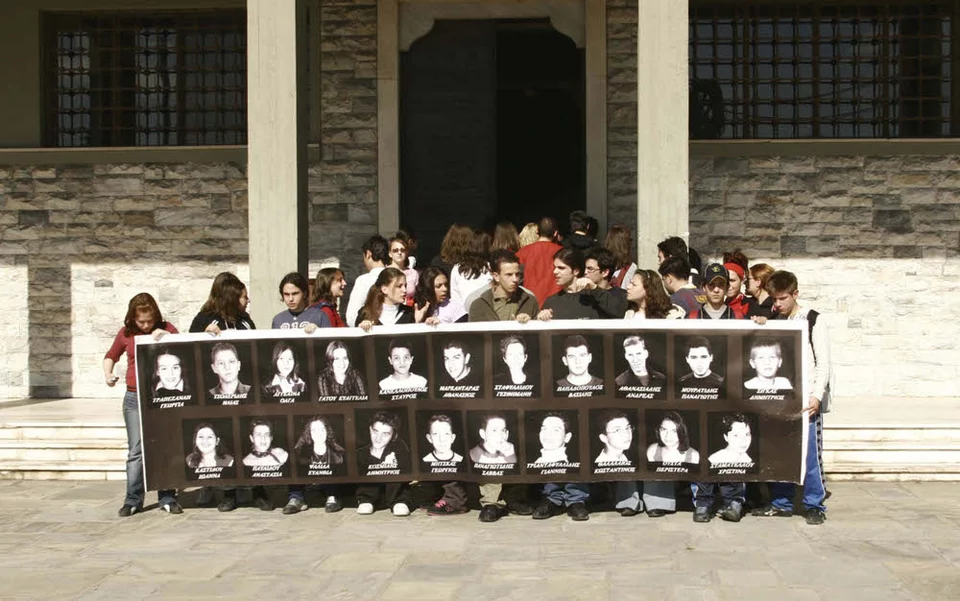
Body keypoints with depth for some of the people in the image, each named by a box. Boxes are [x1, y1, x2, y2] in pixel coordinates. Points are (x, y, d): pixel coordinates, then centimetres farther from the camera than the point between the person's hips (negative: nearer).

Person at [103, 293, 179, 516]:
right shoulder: (126, 334, 7)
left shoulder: (166, 329, 3)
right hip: (135, 398, 1)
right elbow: (111, 356, 22)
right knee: (136, 451, -1)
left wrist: (166, 337, -13)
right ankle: (132, 500, 5)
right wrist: (108, 374, 3)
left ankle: (167, 499, 10)